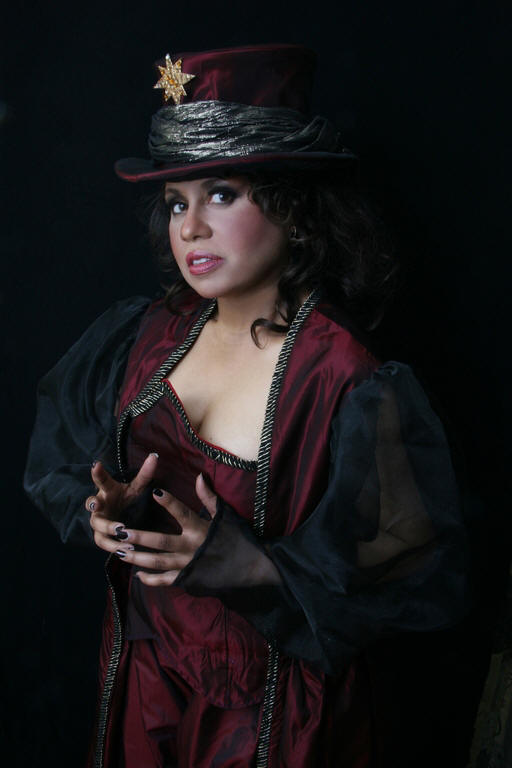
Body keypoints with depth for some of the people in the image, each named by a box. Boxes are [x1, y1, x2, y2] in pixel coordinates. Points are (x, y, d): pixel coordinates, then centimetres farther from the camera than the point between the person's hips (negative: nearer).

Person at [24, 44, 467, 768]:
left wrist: (254, 568, -33)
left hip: (275, 707, -4)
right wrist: (101, 514, -16)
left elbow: (412, 581, -21)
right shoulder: (140, 335, -6)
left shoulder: (357, 392, -24)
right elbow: (58, 466, 6)